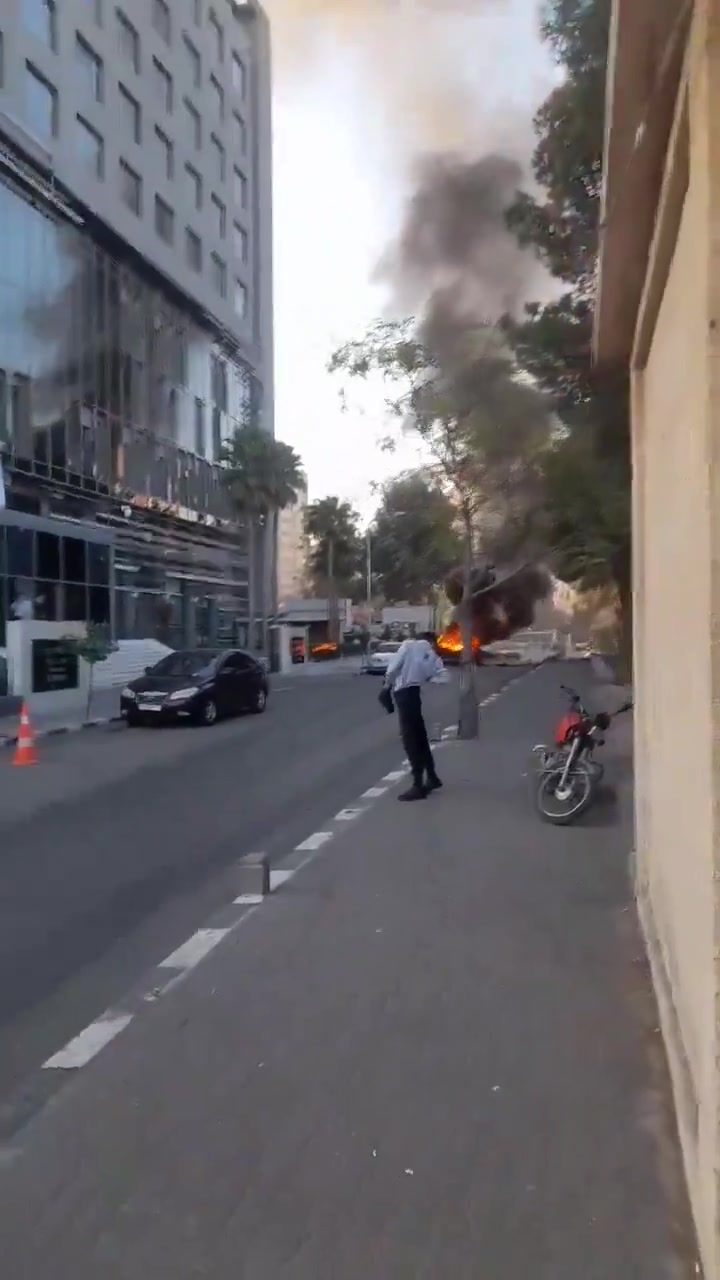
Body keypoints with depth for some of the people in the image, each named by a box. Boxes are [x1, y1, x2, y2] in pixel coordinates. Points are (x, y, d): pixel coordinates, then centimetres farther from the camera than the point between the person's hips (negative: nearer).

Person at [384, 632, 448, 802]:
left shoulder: (409, 645, 0)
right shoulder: (433, 657, 13)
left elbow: (394, 666, -10)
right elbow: (442, 677, -3)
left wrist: (387, 684, 5)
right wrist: (425, 678, 9)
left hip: (403, 693, -6)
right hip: (414, 694, 6)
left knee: (410, 740, -4)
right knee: (419, 738, 19)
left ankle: (418, 786, -2)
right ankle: (432, 778, 32)